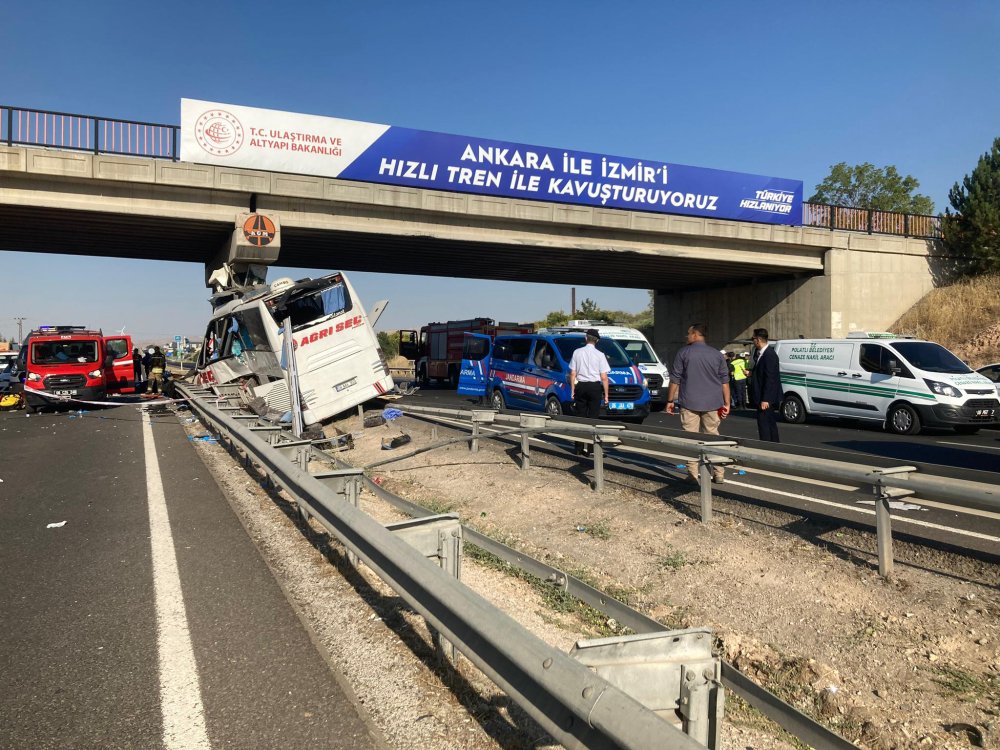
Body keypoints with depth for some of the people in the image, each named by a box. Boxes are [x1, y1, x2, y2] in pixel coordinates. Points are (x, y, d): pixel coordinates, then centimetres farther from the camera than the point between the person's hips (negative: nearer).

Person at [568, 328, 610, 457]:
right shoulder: (599, 355, -6)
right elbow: (604, 377, -7)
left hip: (580, 386, 3)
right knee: (592, 417, 2)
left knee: (580, 416, 10)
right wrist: (606, 394, -1)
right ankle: (590, 448, 0)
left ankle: (579, 448, 13)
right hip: (595, 387, -2)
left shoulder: (577, 352, 1)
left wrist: (572, 390, 9)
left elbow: (572, 374, 2)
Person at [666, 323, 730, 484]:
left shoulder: (683, 353, -2)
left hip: (690, 404, -3)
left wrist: (670, 401, 6)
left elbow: (675, 379, -1)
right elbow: (725, 381, 6)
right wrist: (726, 403, 9)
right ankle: (718, 474, 13)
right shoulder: (717, 354, 7)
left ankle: (693, 475, 2)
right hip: (712, 404, 3)